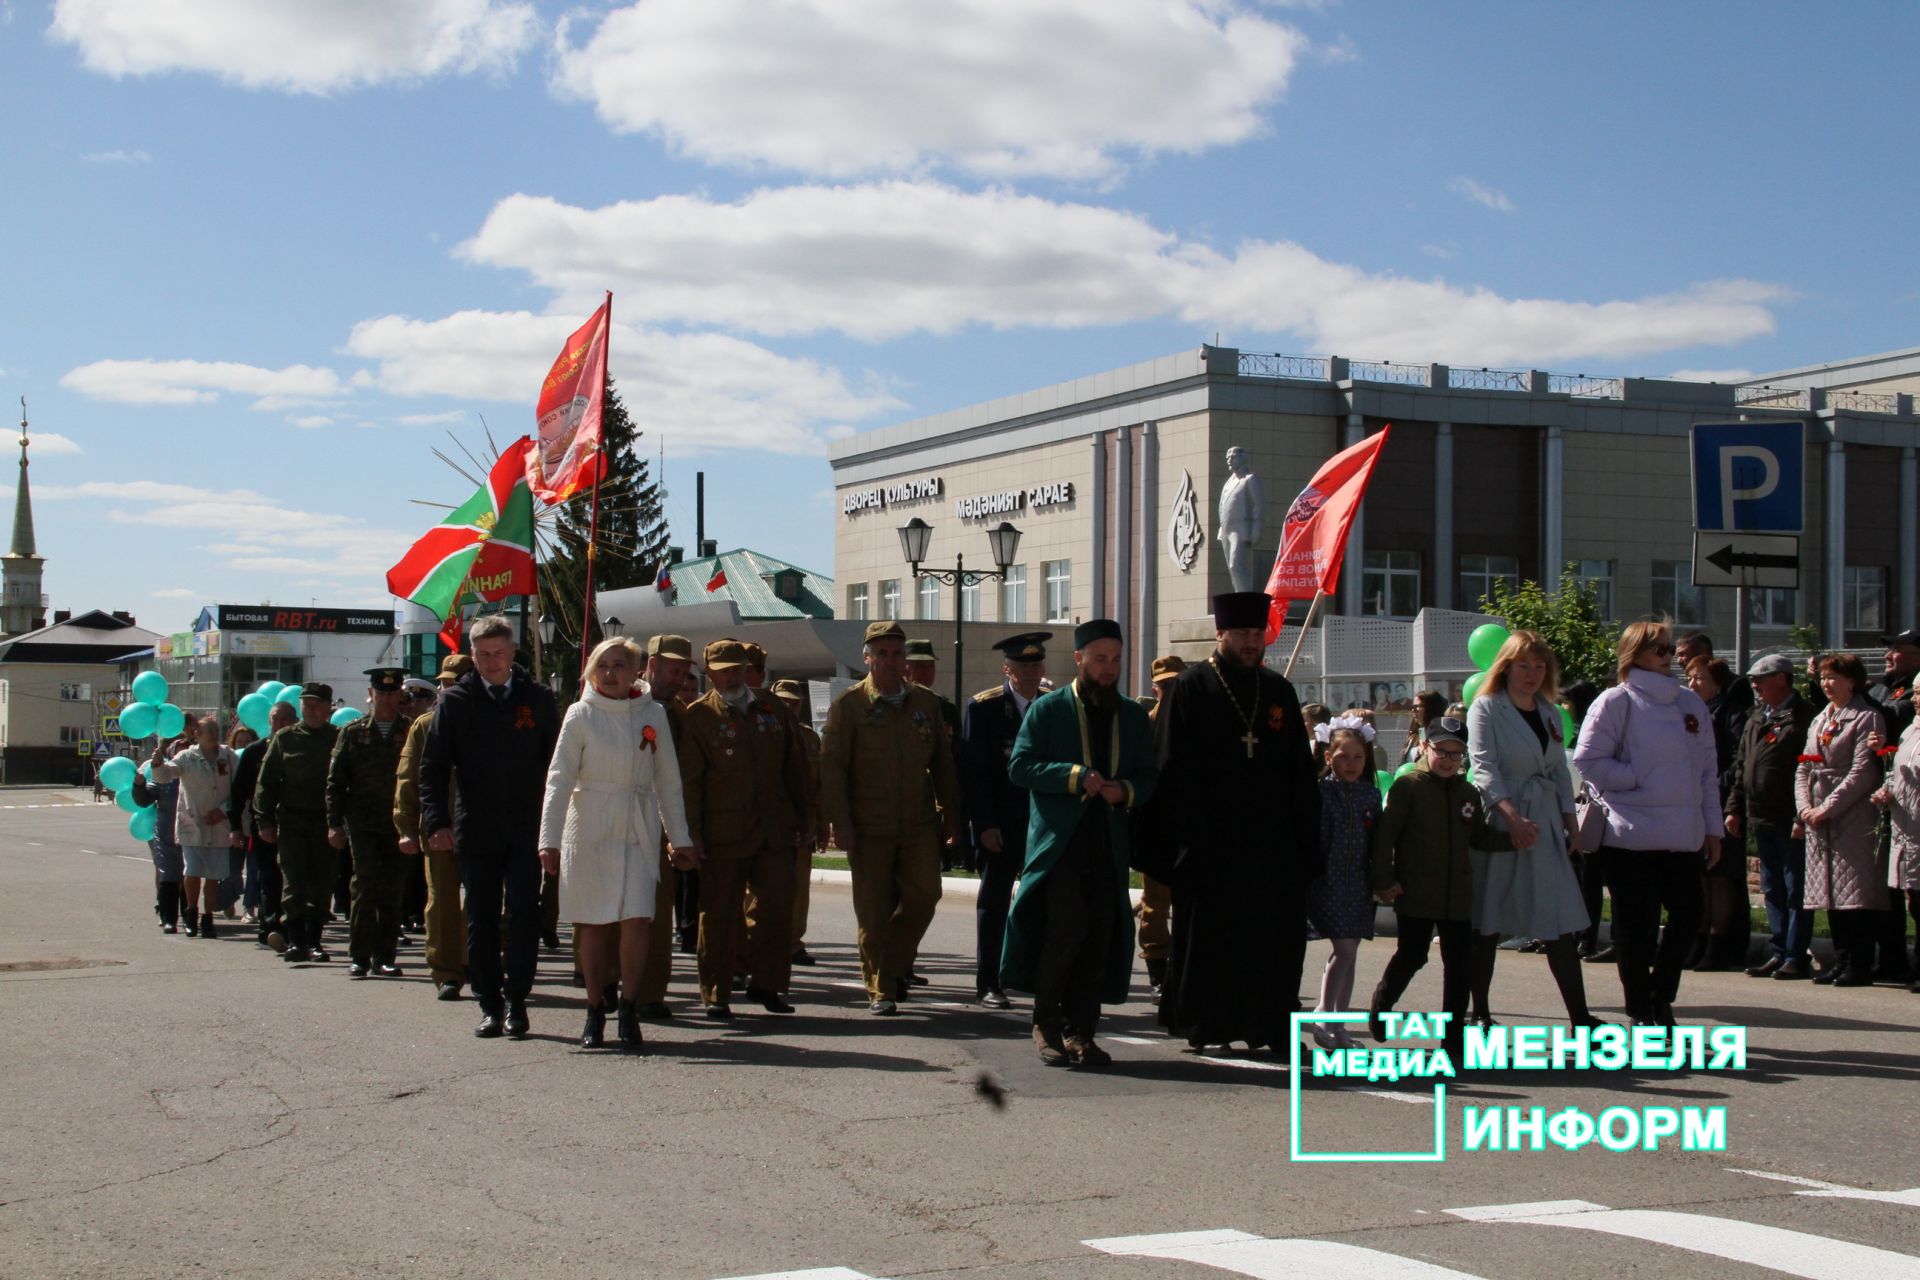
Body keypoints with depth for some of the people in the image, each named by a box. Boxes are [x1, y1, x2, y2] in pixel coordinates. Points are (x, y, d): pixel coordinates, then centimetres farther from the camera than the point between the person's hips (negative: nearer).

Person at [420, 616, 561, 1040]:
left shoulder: (537, 698, 5)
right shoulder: (455, 700, 4)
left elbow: (556, 761, 8)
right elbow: (432, 766, 4)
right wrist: (438, 821, -6)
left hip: (527, 829, -1)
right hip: (477, 829, 1)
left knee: (524, 914, -7)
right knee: (481, 919, 5)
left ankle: (516, 999, 2)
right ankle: (489, 1004, 13)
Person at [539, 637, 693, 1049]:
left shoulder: (652, 714, 5)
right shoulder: (581, 715, -2)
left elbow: (668, 780, 10)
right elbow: (560, 778, -6)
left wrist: (680, 837, 9)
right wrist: (550, 838, -13)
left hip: (639, 829, 1)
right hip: (590, 828, -1)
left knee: (636, 919, -10)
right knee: (593, 925, 3)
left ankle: (628, 1008, 4)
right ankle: (595, 1011, 16)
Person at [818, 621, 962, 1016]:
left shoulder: (925, 702, 10)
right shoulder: (849, 705, -1)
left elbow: (942, 762, 15)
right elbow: (832, 766, -5)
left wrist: (950, 813, 10)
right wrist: (840, 822, -11)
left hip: (920, 824, 3)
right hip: (869, 827, -3)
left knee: (924, 895, -6)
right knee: (874, 911, 0)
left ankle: (896, 965, 17)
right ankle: (880, 990, 10)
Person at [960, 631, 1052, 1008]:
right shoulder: (983, 707, -3)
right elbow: (973, 771, -6)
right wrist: (984, 825, -12)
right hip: (999, 826, -3)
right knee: (994, 903, 4)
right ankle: (988, 984, 11)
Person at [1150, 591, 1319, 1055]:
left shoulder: (1279, 691, 12)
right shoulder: (1192, 688, -2)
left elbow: (1301, 774, 12)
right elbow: (1175, 772, -8)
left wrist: (1306, 841, 5)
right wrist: (1189, 840, -15)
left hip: (1272, 843, 4)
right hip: (1212, 844, -4)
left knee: (1276, 938, 6)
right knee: (1209, 937, 2)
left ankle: (1270, 1024, 16)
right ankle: (1207, 1026, 14)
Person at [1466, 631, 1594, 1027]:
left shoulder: (1551, 713, 15)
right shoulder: (1485, 709, -4)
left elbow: (1561, 772, 19)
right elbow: (1484, 768, -15)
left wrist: (1571, 824, 10)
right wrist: (1512, 816, -27)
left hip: (1545, 824, 5)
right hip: (1498, 821, -5)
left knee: (1562, 923, 2)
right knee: (1486, 924, 1)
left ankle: (1579, 1016, 4)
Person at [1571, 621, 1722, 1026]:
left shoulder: (1690, 701, 12)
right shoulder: (1617, 701, -5)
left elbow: (1707, 767, 14)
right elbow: (1588, 760, -10)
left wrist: (1712, 826, 11)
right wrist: (1638, 779, -12)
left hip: (1683, 834, 6)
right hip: (1632, 834, -5)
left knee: (1688, 914, 7)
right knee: (1637, 923, 1)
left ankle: (1660, 997, 25)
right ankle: (1641, 1011, 13)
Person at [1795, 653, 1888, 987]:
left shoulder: (1867, 718, -5)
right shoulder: (1819, 720, 19)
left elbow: (1862, 773, -13)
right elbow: (1803, 768, 16)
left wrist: (1827, 808, -15)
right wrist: (1804, 807, 0)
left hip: (1853, 818, -7)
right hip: (1819, 819, 7)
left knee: (1856, 892, -8)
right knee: (1832, 893, 9)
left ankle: (1860, 966, -5)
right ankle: (1842, 960, 15)